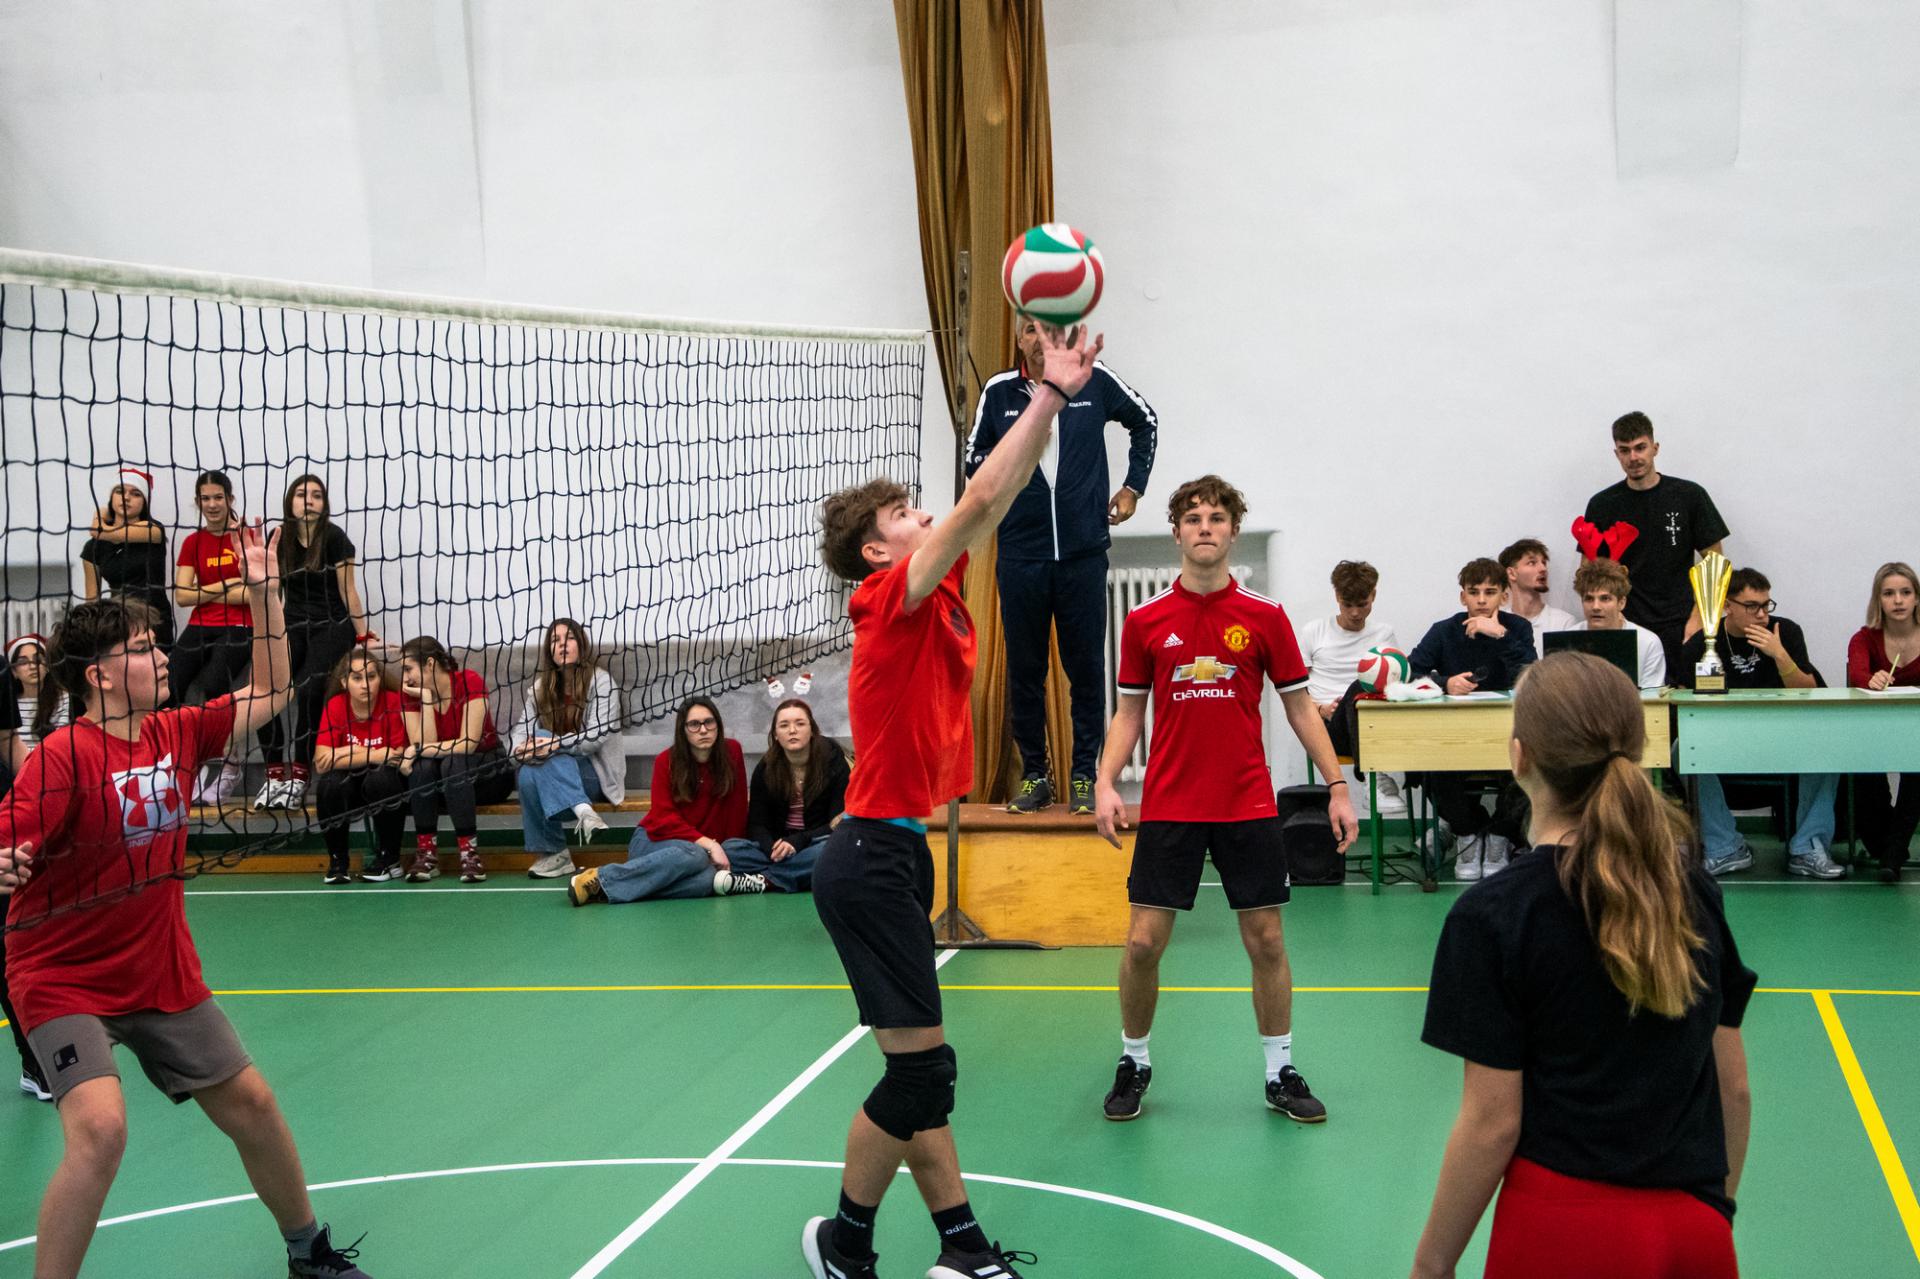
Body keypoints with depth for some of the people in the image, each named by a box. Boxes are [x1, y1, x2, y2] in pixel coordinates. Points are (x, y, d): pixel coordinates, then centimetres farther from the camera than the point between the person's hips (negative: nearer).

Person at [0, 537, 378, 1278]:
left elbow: (268, 696, 10)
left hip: (164, 973, 6)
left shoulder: (176, 734, -2)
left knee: (250, 1105, 12)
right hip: (64, 981, -6)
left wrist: (264, 594, 3)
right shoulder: (62, 758, -21)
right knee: (100, 1128, -27)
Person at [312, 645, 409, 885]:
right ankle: (337, 862, -9)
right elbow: (321, 763, -21)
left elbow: (398, 756, -19)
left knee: (381, 777, -33)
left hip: (385, 786, -1)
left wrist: (350, 753, -23)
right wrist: (373, 755, -28)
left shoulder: (393, 702, -16)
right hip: (351, 787, 1)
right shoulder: (335, 706, -11)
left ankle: (388, 860, -13)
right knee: (330, 782, -29)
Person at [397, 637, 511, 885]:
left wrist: (418, 750, -26)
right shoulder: (410, 694, -7)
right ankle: (427, 853, -27)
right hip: (440, 782, 3)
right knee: (422, 765, -29)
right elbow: (423, 745, -18)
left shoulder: (469, 682, -18)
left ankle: (469, 852, -34)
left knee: (453, 763, -34)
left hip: (488, 773, -3)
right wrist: (426, 699, -24)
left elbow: (469, 743, -25)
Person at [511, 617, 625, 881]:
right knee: (528, 775, -31)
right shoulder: (540, 687, 11)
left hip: (596, 774, -4)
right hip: (556, 775, 4)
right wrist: (521, 749, -24)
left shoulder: (600, 680, -4)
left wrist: (557, 744, -27)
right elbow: (519, 733, 0)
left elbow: (599, 734, -15)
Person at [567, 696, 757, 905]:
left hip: (706, 846, 3)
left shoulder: (731, 752, -2)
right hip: (656, 841, -3)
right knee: (693, 854, -37)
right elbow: (663, 819, -12)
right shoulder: (666, 761, -5)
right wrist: (708, 844, -23)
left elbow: (736, 811, -1)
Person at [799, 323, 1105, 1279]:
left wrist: (1051, 398, 3)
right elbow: (982, 499, -22)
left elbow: (995, 500, 9)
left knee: (919, 1069, 12)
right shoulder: (894, 599, -13)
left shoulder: (931, 598, 10)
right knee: (921, 1069, -3)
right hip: (871, 859, -9)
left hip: (892, 851, 9)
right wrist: (1047, 395, -18)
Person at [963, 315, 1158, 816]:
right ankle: (1034, 775, 14)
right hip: (1020, 554, 1)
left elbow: (1145, 423, 19)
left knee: (1086, 668, 3)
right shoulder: (998, 392, 3)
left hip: (1083, 552, -1)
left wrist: (1133, 486, 14)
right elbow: (974, 458, 12)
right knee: (1023, 668, 4)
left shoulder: (1096, 382, 1)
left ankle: (1084, 775, 11)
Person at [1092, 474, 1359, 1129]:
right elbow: (1129, 712, 7)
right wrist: (1106, 784, -6)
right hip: (1168, 807, 0)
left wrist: (1337, 785, 1)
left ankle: (1281, 1073, 19)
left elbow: (1299, 706, 6)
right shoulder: (1145, 621, 1)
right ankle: (1134, 1063, 19)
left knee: (1266, 940, 5)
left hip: (1248, 806, 0)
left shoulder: (1265, 617, 0)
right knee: (1143, 943, -1)